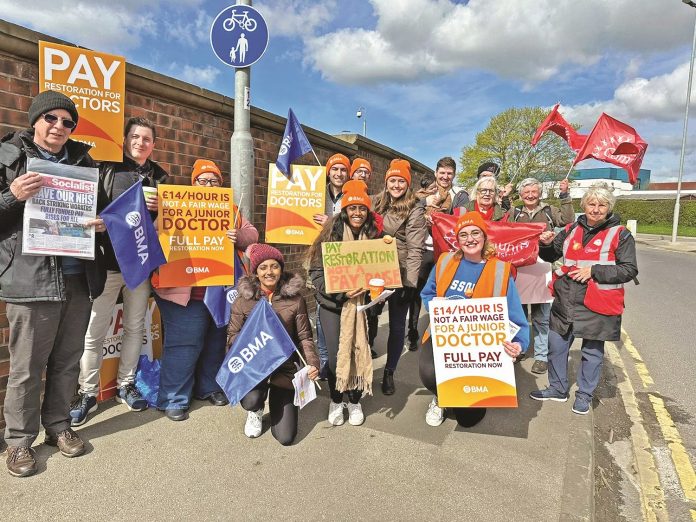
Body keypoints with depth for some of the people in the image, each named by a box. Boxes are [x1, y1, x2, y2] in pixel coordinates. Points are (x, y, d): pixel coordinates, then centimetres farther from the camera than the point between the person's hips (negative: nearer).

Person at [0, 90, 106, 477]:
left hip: (78, 278, 4)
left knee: (67, 361, 13)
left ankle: (58, 425, 30)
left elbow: (101, 208, 20)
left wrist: (103, 222, -1)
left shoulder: (82, 160, 14)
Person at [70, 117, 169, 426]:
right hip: (107, 262, -3)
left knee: (135, 328, 11)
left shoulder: (159, 177, 13)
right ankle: (88, 393, 16)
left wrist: (160, 208, -5)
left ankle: (125, 385, 26)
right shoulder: (106, 169, 4)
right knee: (94, 332, 1)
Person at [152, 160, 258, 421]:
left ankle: (210, 387, 33)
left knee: (216, 341, 16)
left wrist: (238, 237, -14)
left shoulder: (230, 209, 13)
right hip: (187, 291, -5)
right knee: (184, 344, -1)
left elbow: (252, 235, 7)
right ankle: (174, 399, 13)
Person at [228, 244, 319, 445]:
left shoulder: (295, 299, -6)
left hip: (285, 368, 0)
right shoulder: (244, 299, -4)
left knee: (285, 437, -2)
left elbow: (304, 337, -5)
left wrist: (312, 363, -21)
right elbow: (232, 335, 0)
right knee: (251, 401, -32)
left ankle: (276, 401, 34)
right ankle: (256, 412, 11)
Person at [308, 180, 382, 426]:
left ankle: (355, 401, 26)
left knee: (360, 350, 2)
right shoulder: (331, 233, -8)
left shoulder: (374, 235, 1)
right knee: (335, 354, 0)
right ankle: (336, 400, 25)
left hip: (362, 304, 2)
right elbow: (316, 271, -9)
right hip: (333, 303, -2)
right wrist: (342, 292, -20)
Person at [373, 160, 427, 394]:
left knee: (397, 325, 8)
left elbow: (415, 250, -13)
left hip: (400, 276, -5)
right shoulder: (379, 205, 11)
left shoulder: (414, 211, -7)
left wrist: (410, 283, -19)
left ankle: (389, 372, 23)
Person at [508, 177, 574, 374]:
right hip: (518, 267, 2)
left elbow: (567, 221, -2)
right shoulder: (514, 212, 10)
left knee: (541, 315, 2)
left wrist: (565, 196, -6)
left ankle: (542, 356, 11)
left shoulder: (549, 211, 8)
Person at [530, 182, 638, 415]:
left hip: (597, 306, -4)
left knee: (592, 351, 8)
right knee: (556, 345, 11)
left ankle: (585, 395, 27)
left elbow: (629, 270, -8)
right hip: (565, 301, 4)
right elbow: (551, 256, 19)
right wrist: (547, 244, -3)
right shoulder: (571, 230, 9)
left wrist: (594, 271, -17)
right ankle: (558, 388, 31)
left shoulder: (620, 235, -3)